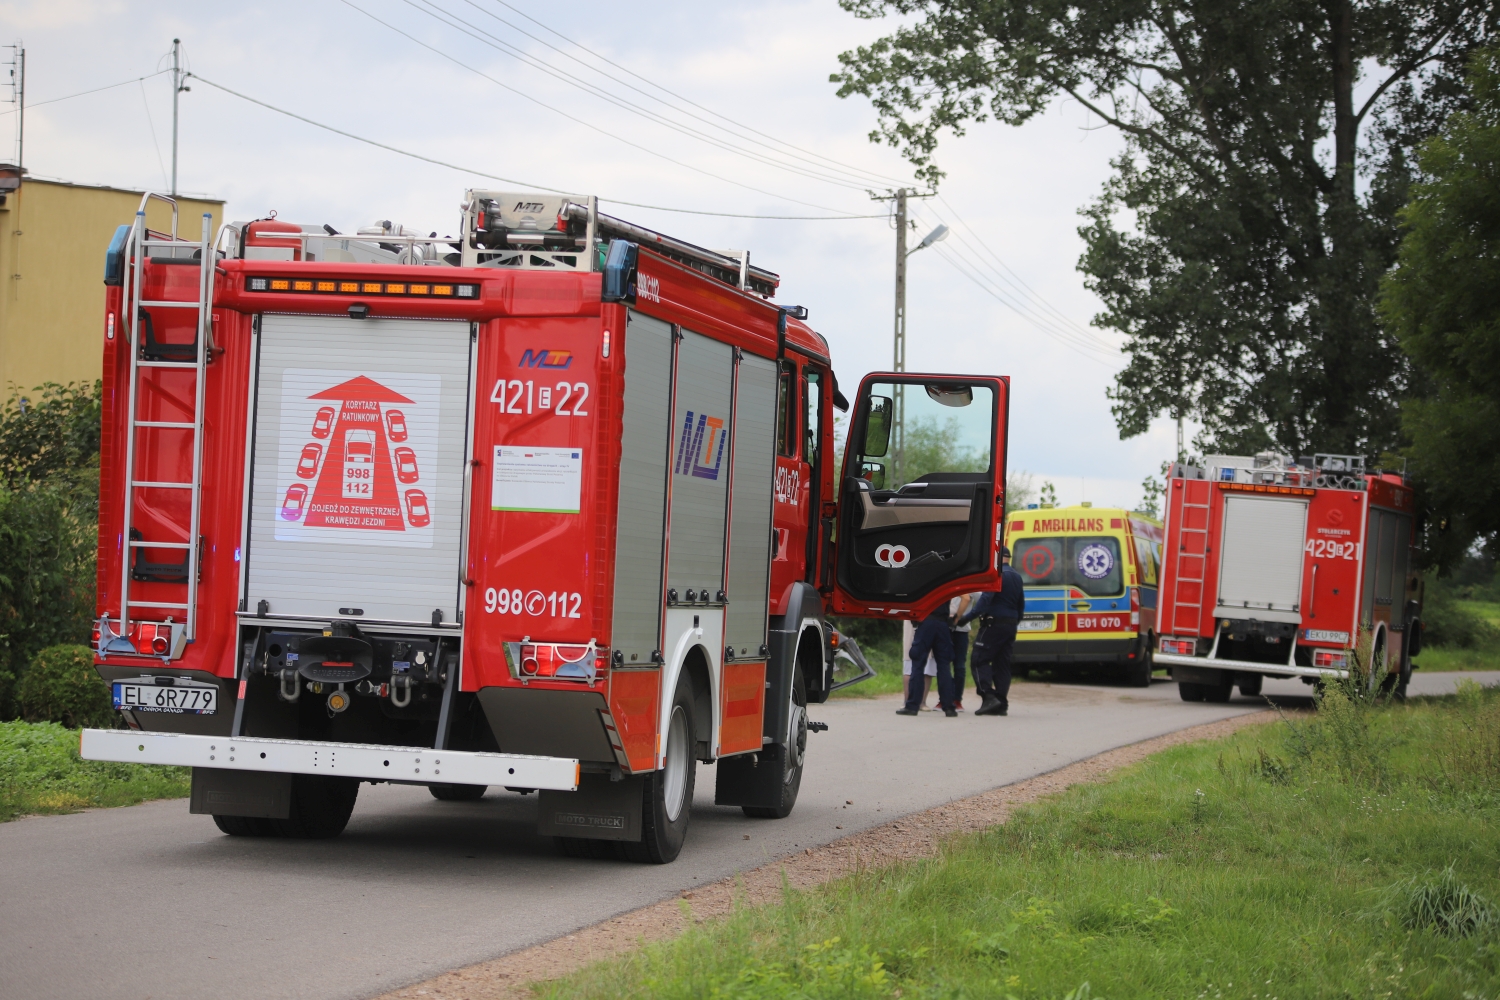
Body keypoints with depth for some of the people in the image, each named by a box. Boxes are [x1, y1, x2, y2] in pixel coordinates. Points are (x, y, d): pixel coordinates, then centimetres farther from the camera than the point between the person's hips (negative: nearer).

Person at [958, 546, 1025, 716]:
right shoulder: (1017, 577, 16)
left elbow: (985, 600, -21)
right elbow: (1021, 605, 21)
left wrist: (966, 618, -22)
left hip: (994, 624, -8)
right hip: (1010, 625, 8)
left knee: (980, 660, -5)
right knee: (1002, 664, 9)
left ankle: (989, 697, -18)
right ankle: (1002, 704, 6)